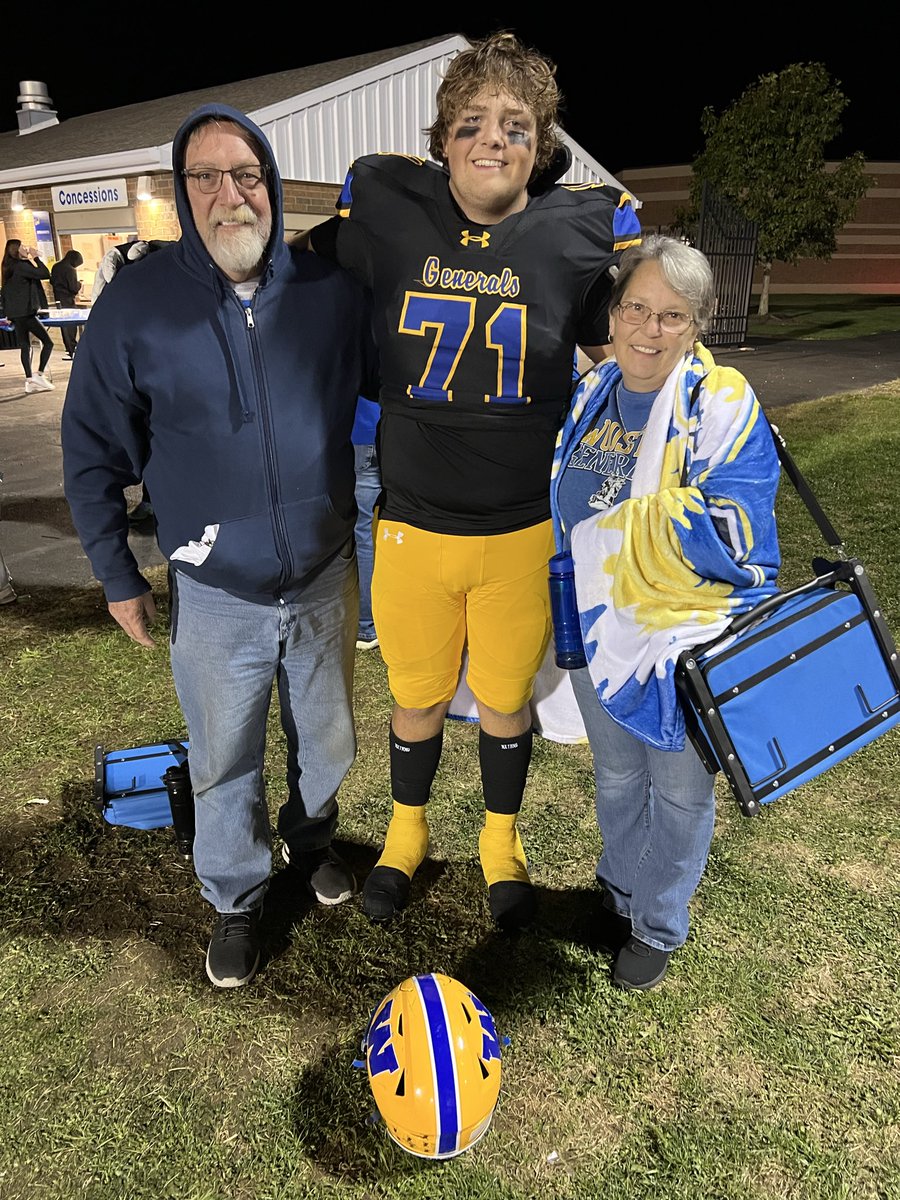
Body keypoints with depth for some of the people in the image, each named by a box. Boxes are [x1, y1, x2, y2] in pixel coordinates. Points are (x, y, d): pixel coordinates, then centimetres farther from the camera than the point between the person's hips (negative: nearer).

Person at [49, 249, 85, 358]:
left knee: (64, 325, 13)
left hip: (58, 299, 8)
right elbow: (74, 288, -19)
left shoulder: (55, 267, 9)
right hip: (68, 301, -8)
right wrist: (79, 283, 0)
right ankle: (72, 351, -4)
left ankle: (69, 349, 18)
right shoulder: (69, 270, -17)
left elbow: (52, 281, 20)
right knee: (71, 325, -4)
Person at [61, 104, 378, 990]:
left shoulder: (331, 290, -6)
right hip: (215, 592, -1)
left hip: (325, 576, 2)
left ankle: (310, 839, 52)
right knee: (224, 761, 14)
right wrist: (117, 576, 0)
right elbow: (92, 452, -1)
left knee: (327, 740, 21)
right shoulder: (136, 303, -9)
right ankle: (236, 900, 40)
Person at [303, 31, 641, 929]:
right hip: (411, 525, 1)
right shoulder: (387, 211, -4)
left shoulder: (584, 227, -4)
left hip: (525, 530, 0)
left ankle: (502, 841, 46)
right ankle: (406, 832, 47)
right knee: (416, 696, 17)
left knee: (505, 699, 17)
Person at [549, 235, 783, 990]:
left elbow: (728, 530, -26)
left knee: (679, 791, 14)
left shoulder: (723, 405, -17)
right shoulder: (589, 395, 1)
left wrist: (613, 533, -21)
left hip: (687, 637, -5)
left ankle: (658, 924, 39)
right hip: (600, 630, 5)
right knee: (616, 776, 24)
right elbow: (562, 509, 15)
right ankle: (621, 889, 49)